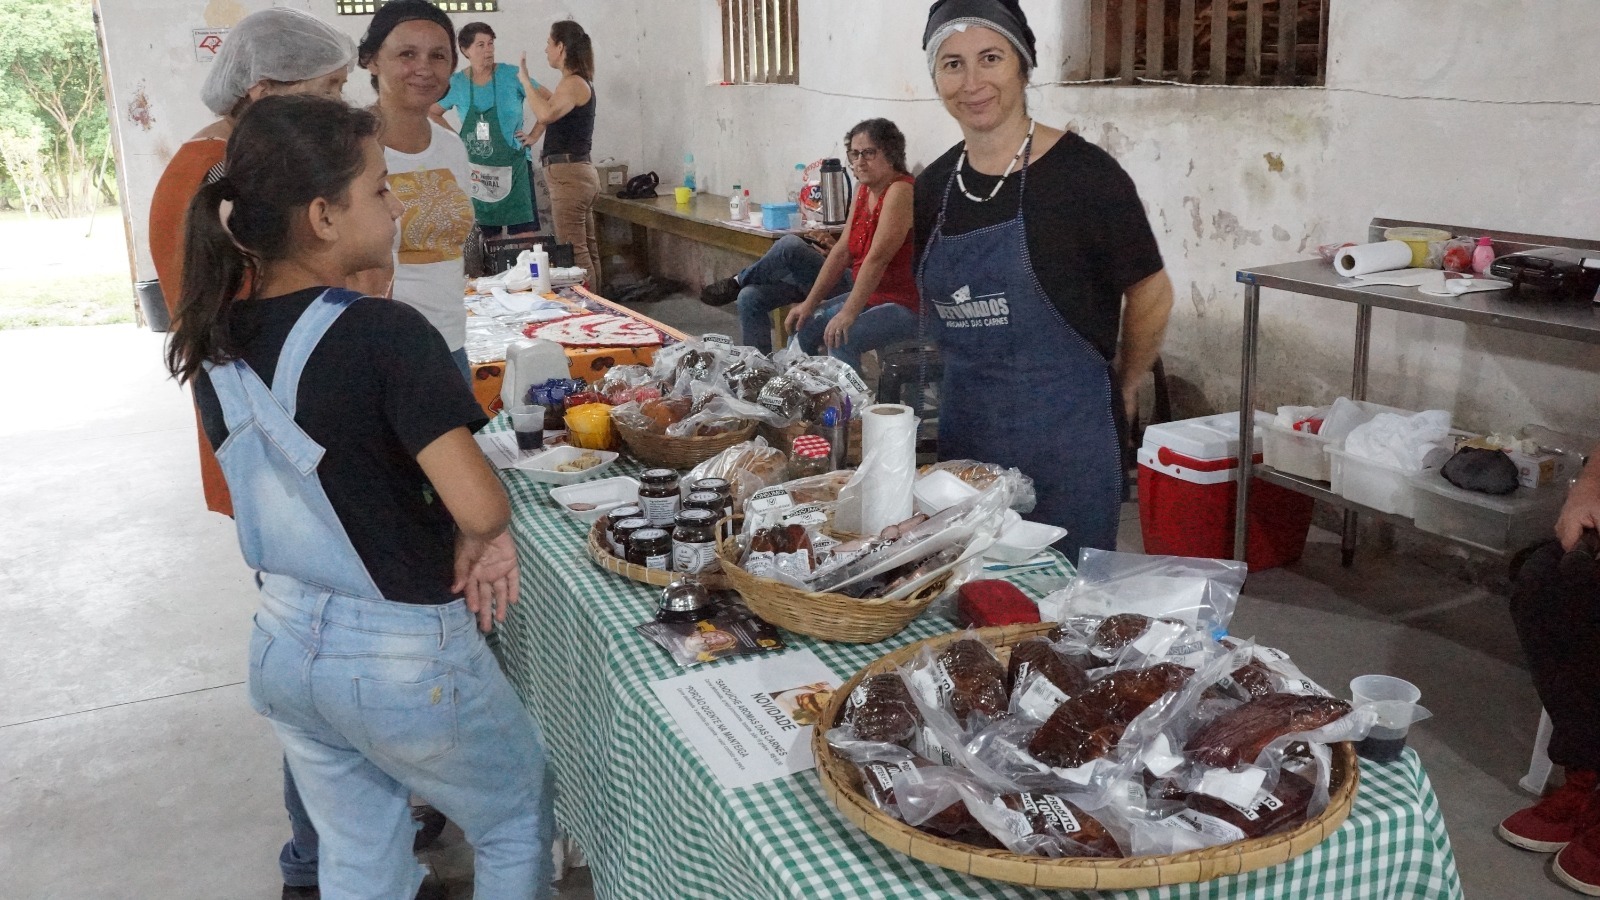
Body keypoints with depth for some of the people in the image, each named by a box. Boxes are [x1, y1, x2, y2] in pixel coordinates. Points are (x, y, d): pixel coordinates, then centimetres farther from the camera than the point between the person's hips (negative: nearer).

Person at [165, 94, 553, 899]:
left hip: (283, 648, 6)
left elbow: (295, 490, 4)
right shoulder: (385, 335, -25)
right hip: (404, 659, -6)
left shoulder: (216, 346, -3)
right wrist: (475, 539, -8)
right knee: (518, 822, 21)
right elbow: (481, 506, -31)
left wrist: (465, 537, -2)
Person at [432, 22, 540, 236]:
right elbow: (431, 113, 18)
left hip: (513, 167, -2)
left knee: (523, 235, -7)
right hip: (476, 171, 3)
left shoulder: (512, 75, -5)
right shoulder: (456, 84, 3)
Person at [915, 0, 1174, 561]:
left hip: (1064, 431, -5)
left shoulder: (1083, 172, -11)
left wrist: (1121, 388, 8)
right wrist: (978, 380, 13)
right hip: (964, 428, 5)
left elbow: (1151, 294, -2)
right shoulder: (934, 185, 5)